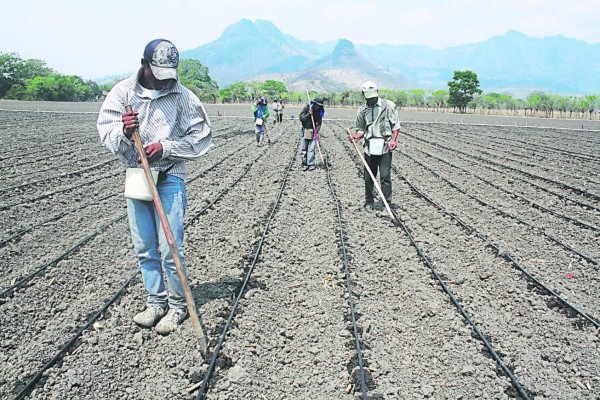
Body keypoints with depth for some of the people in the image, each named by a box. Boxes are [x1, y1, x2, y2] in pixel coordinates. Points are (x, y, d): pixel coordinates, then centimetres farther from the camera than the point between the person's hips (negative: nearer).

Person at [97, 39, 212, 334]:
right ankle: (156, 302, 26)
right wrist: (123, 132, -23)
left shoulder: (183, 96, -4)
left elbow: (201, 138, -2)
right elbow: (106, 134, -1)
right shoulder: (123, 92, 1)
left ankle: (178, 306, 14)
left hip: (169, 179, -3)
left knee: (170, 248, -4)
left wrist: (166, 147, -14)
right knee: (144, 249, 10)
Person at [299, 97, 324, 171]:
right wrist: (309, 114, -25)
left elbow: (319, 123, -3)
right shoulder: (306, 108, -9)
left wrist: (317, 132, -15)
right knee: (303, 149, 1)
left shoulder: (319, 111, -2)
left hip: (313, 131, 0)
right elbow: (301, 118, -12)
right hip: (305, 130, 0)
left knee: (311, 148, -8)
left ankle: (311, 165, -7)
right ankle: (305, 164, 10)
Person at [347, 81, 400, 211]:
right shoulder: (362, 111, 10)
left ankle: (387, 203, -2)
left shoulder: (388, 105, 0)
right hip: (369, 148, 4)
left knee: (385, 176, -8)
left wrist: (393, 140, -12)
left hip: (385, 148, -3)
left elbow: (396, 125, 1)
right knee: (369, 177, 9)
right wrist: (356, 136, -6)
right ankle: (369, 202, 21)